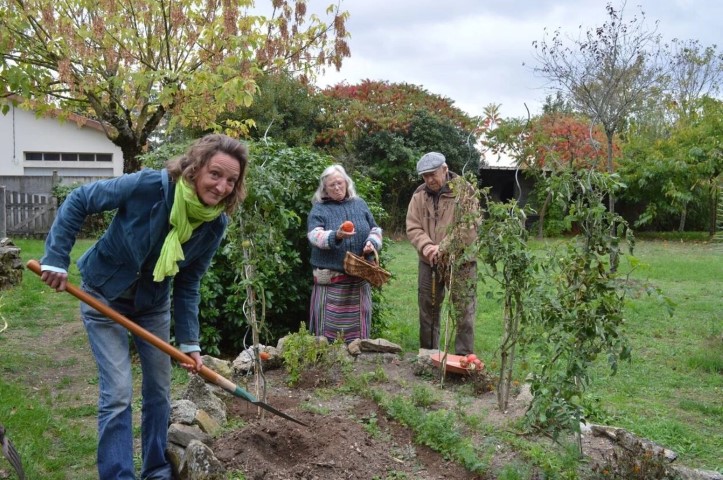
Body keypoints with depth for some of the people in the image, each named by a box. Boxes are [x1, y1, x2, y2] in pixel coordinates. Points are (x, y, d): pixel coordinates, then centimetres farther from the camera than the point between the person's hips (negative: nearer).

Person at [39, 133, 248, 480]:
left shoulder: (215, 223, -17)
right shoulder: (148, 186, -32)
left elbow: (188, 283, -7)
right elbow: (78, 202, -19)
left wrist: (188, 342, -8)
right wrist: (56, 258, -22)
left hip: (153, 303, 5)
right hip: (104, 297, -4)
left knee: (159, 389, 11)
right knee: (117, 393, -9)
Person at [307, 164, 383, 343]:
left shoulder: (360, 204, 13)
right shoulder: (319, 209, 1)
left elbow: (375, 229, 18)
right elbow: (315, 235, -14)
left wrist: (372, 242, -4)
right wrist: (336, 236, -33)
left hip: (359, 276, 3)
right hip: (330, 277, -3)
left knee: (357, 323, 10)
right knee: (331, 322, -2)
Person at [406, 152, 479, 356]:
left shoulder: (464, 191, -9)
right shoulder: (419, 194, 3)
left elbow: (469, 228, -16)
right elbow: (413, 227, 0)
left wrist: (443, 247, -22)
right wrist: (425, 246, -19)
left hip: (460, 262, -4)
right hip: (428, 262, 4)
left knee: (464, 313, 1)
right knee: (428, 312, 14)